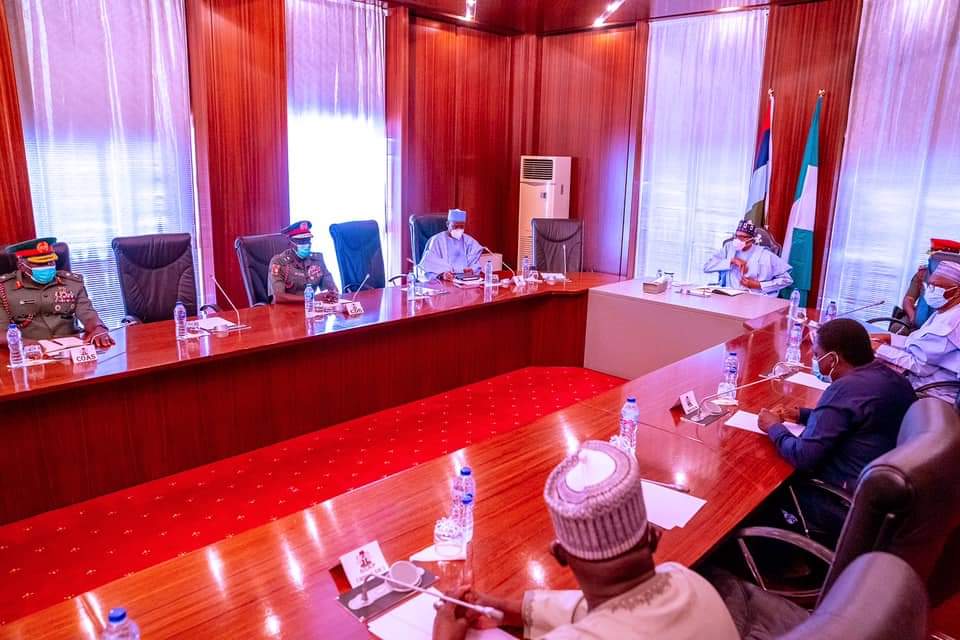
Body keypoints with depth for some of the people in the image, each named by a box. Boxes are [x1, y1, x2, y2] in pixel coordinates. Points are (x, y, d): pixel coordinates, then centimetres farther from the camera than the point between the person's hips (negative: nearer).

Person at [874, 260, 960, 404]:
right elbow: (922, 345, 18)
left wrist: (880, 349, -15)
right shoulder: (945, 313, 10)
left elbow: (919, 365, -22)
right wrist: (890, 338, 6)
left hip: (931, 396, -10)